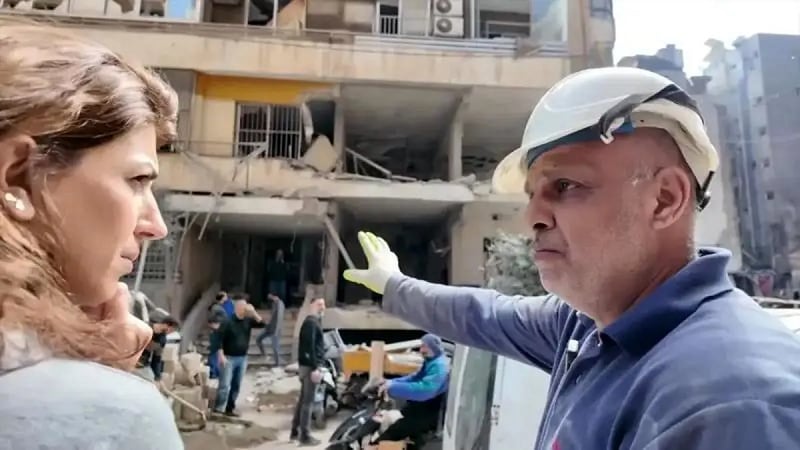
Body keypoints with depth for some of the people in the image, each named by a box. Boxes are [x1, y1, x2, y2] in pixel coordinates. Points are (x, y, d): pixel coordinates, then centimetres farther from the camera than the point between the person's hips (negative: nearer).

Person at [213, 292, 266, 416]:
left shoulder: (248, 321, 3)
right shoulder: (228, 322, -11)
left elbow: (261, 324, -7)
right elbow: (220, 339, -12)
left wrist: (254, 313, -18)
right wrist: (221, 355, -17)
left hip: (242, 358, 5)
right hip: (229, 358, -5)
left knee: (236, 385, 11)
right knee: (225, 385, -7)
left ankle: (230, 408, 21)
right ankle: (218, 408, 0)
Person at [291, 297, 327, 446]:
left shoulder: (314, 322, 17)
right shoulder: (311, 323, -15)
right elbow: (310, 347, -22)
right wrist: (315, 368, -25)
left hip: (306, 365, 10)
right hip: (310, 366, -10)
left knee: (303, 399, 16)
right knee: (308, 401, -5)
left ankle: (295, 432, 24)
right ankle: (305, 436, 0)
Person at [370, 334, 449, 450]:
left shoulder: (439, 366, -23)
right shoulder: (430, 362, 10)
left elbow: (424, 390, -35)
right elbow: (414, 378, 14)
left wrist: (393, 387, -33)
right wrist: (392, 382, -3)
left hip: (428, 414, -10)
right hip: (420, 407, 10)